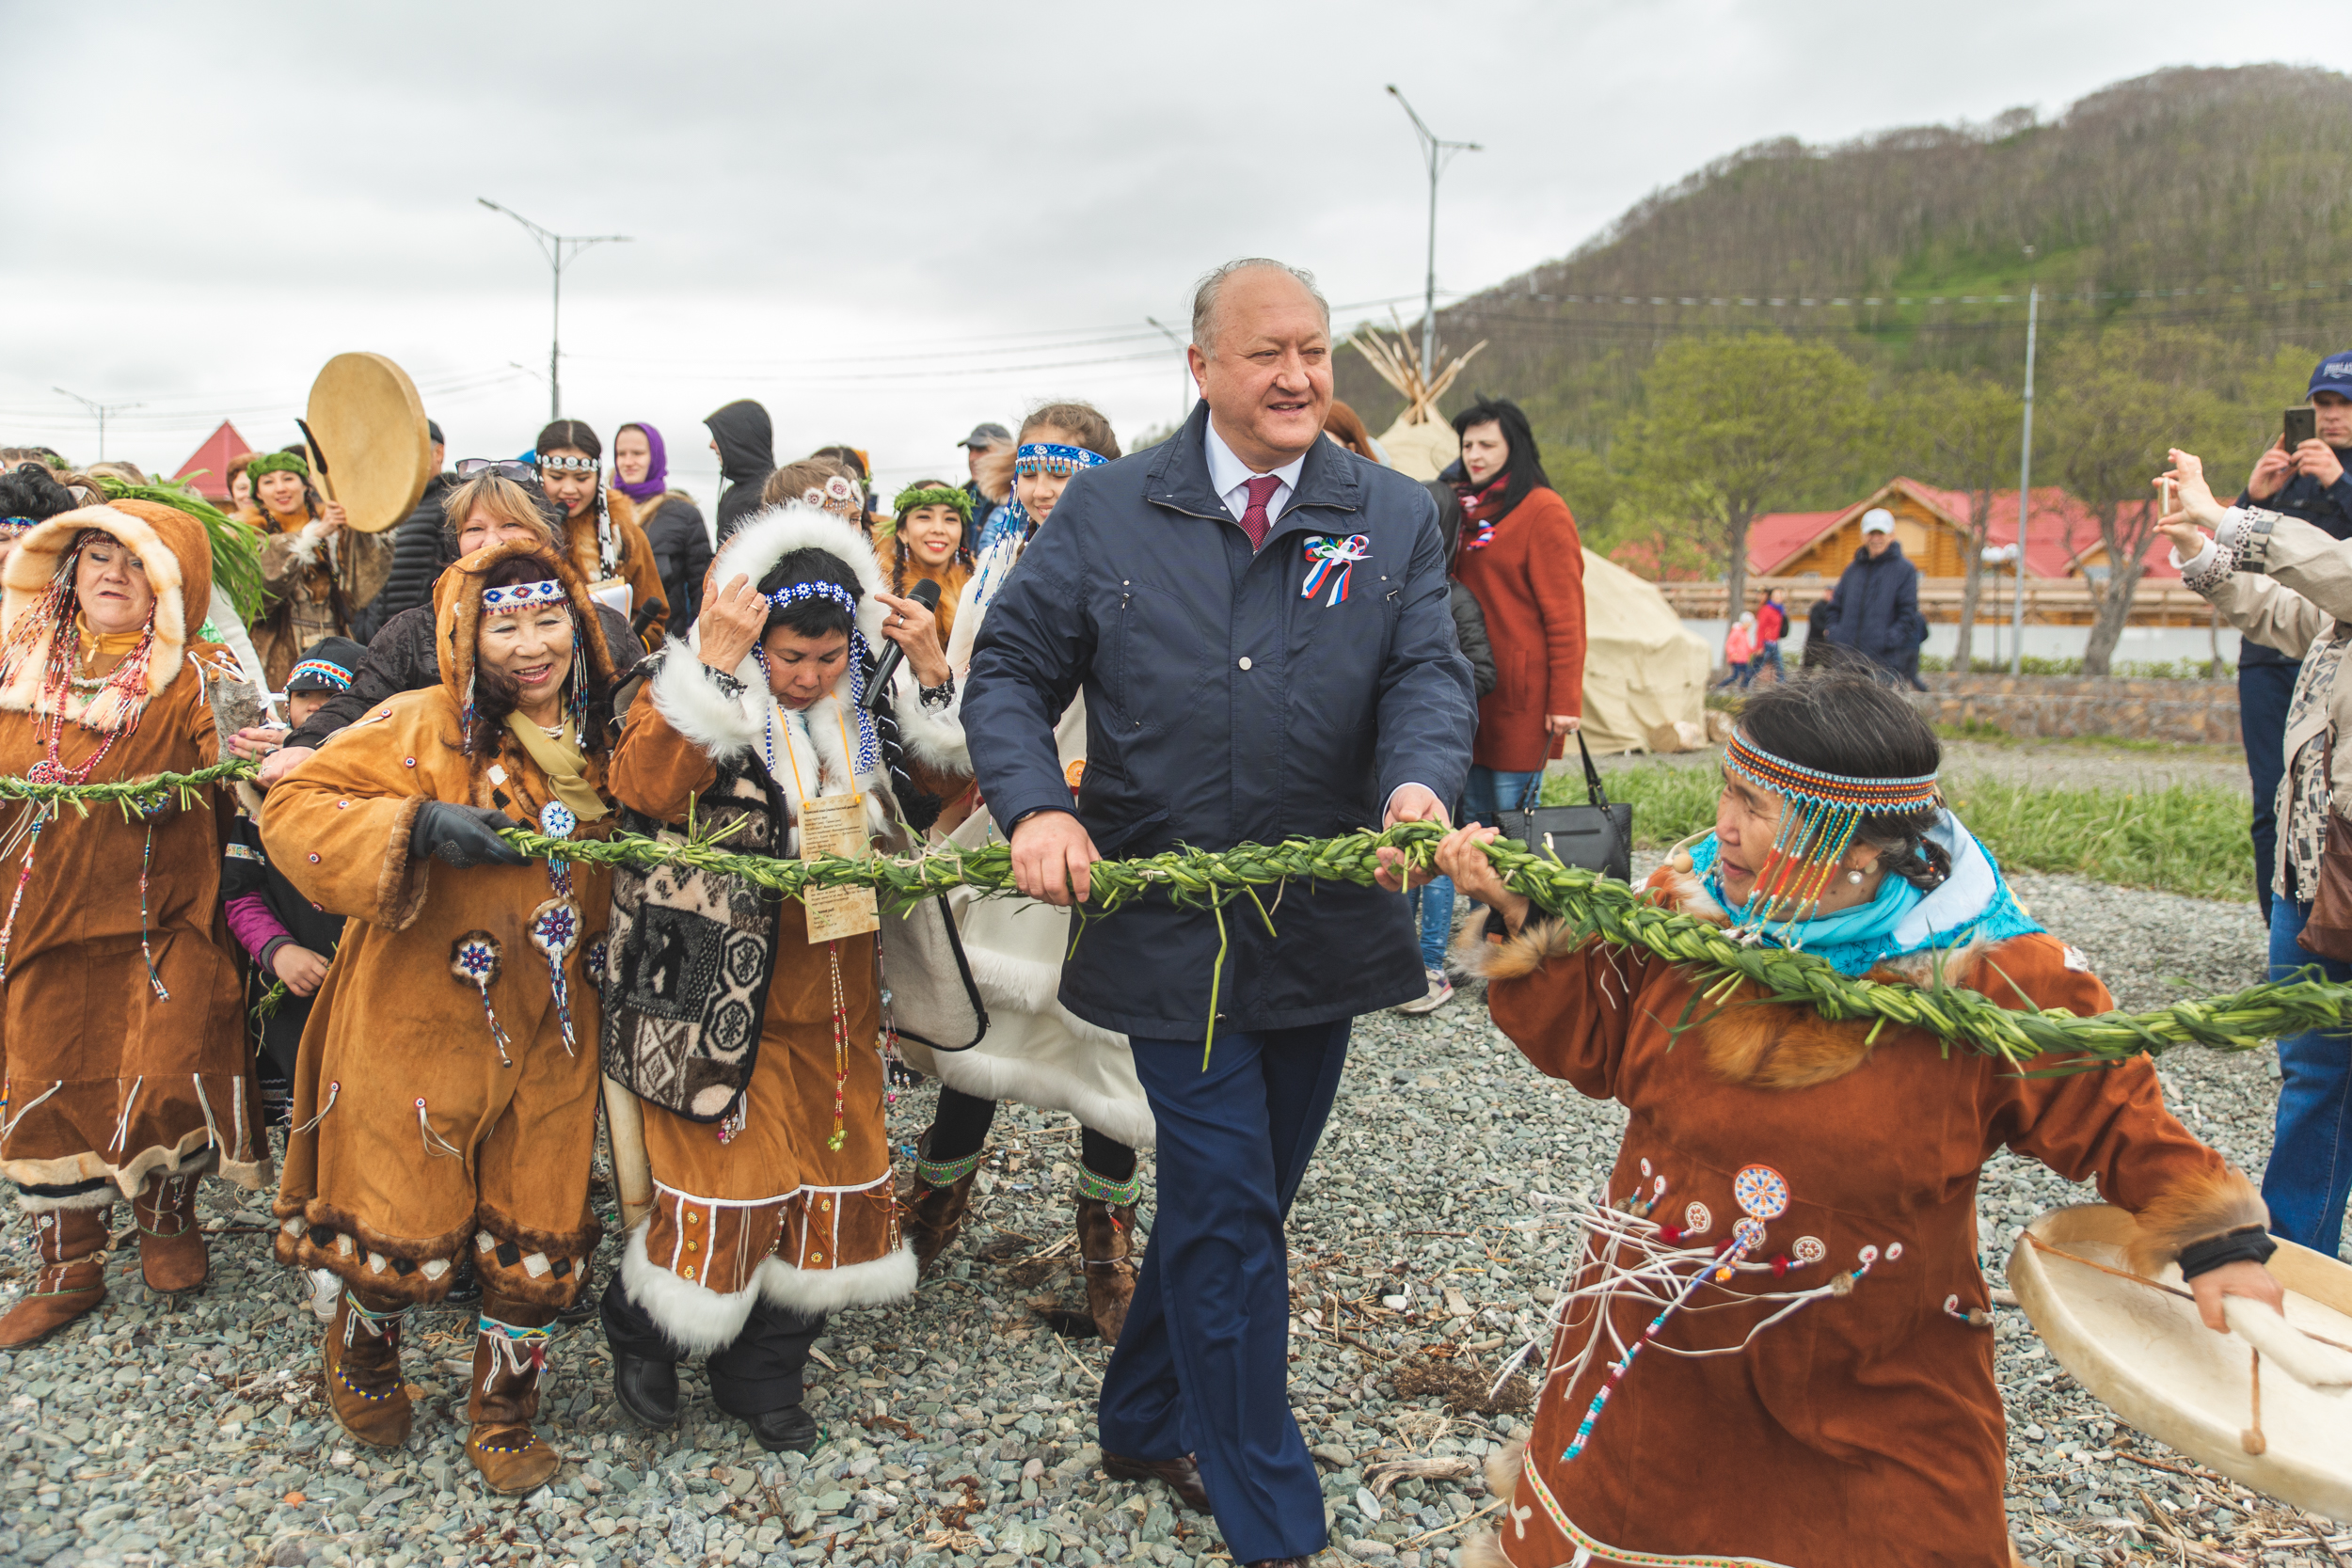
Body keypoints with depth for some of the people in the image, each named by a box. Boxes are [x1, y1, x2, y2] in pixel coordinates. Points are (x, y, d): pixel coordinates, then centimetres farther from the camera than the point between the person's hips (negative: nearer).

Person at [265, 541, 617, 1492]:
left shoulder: (598, 745, 6)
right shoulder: (424, 727, -10)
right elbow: (292, 810, -15)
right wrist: (415, 826, -28)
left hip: (550, 1039, 4)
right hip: (419, 1025, -4)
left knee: (537, 1247, 10)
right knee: (404, 1237, 10)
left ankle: (503, 1419, 33)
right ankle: (359, 1358, 44)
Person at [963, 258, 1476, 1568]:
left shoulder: (1396, 517, 5)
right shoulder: (1108, 512, 1)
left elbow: (1430, 676, -4)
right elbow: (1011, 673, 3)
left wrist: (1420, 785, -27)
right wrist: (1037, 807, -15)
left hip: (1327, 924, 3)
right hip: (1169, 924, -3)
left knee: (1232, 1198, 17)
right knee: (1229, 1213, -2)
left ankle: (1148, 1422, 41)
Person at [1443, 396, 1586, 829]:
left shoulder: (1543, 510, -7)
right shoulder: (1467, 509, 17)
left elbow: (1565, 614, -11)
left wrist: (1565, 699, -14)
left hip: (1519, 693, -7)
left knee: (1512, 813, -4)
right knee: (1472, 815, 9)